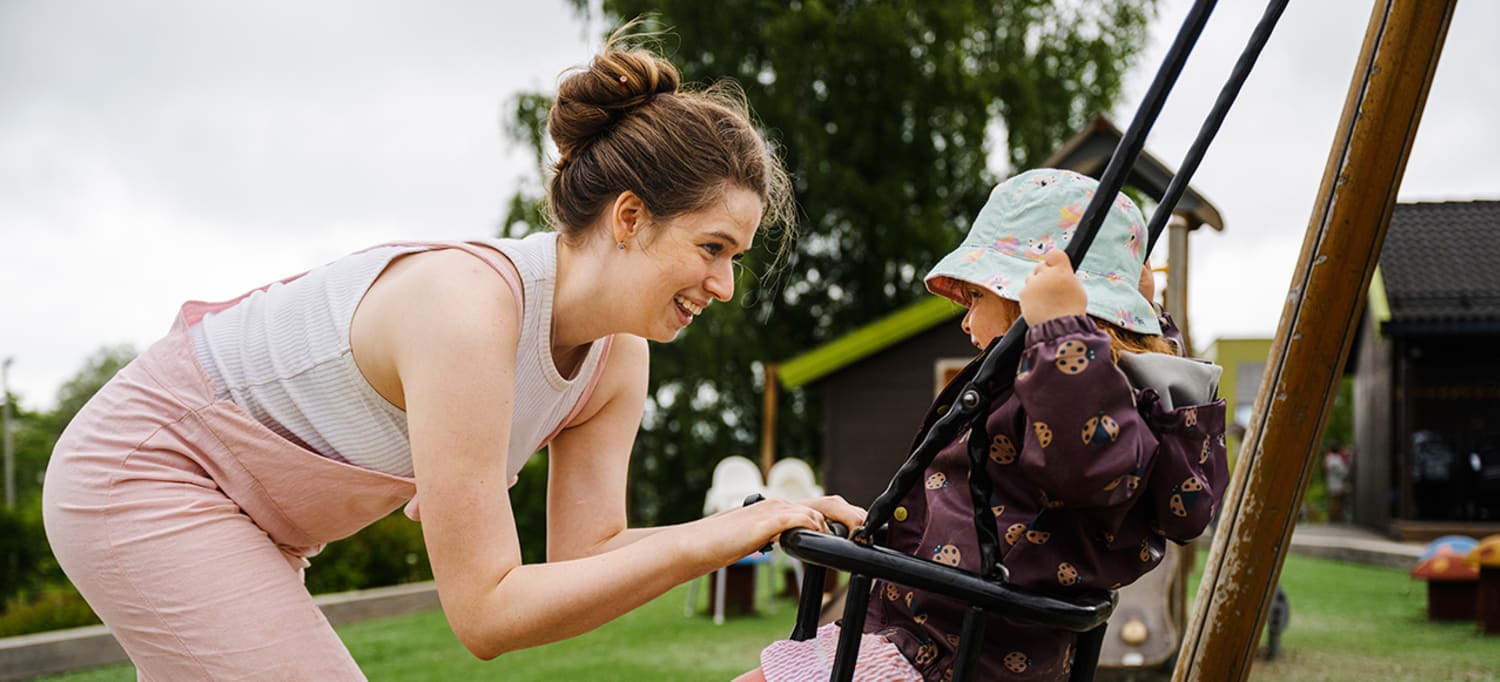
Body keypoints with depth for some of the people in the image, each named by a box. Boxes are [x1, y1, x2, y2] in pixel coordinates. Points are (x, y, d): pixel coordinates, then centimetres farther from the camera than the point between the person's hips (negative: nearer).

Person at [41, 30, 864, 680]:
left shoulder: (617, 359, -9)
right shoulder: (472, 305, -35)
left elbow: (587, 553, -7)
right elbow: (486, 613, -34)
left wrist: (756, 526, -20)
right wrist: (712, 541, -36)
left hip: (251, 521, 9)